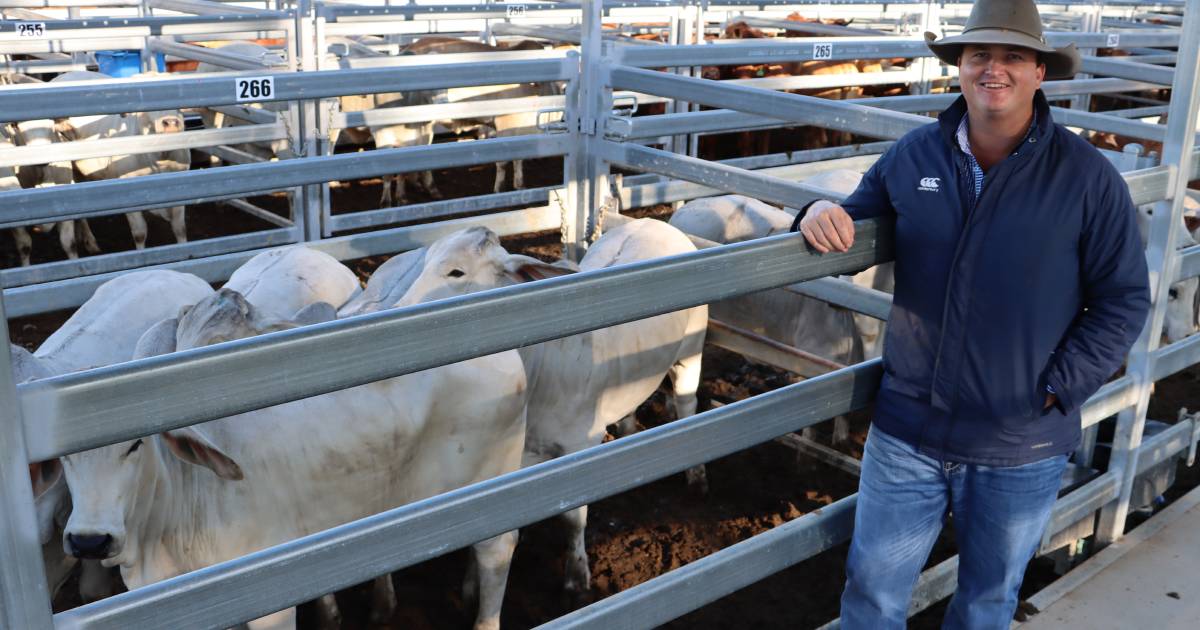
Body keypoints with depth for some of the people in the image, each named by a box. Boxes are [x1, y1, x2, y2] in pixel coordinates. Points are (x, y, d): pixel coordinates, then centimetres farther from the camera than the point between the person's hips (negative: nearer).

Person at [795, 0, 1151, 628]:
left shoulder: (1087, 176, -9)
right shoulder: (912, 156, -2)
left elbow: (1124, 299, -5)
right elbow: (857, 216, 10)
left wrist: (1058, 387, -12)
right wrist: (822, 214, -14)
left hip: (1021, 450, -1)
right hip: (907, 433, 2)